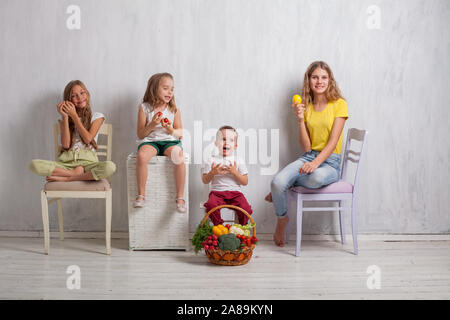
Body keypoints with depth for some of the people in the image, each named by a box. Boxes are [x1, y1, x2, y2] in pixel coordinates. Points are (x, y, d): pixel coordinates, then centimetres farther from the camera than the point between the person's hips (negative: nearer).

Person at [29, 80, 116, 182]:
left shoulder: (97, 116, 12)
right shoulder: (64, 118, 15)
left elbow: (88, 139, -3)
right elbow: (65, 145, 1)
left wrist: (74, 115, -1)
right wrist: (65, 117, -2)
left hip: (88, 161, -1)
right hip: (66, 161, 1)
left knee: (110, 167, -37)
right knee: (34, 164, -27)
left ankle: (67, 178, -24)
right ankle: (75, 173, -22)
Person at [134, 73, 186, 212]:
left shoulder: (174, 109, 8)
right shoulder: (144, 108, 2)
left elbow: (180, 133, 10)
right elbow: (140, 134, 3)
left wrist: (171, 130, -12)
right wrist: (151, 125, -15)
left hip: (170, 141, 1)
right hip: (149, 141, -1)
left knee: (179, 157, -32)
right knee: (142, 155, -35)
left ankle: (180, 197, -20)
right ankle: (141, 195, -20)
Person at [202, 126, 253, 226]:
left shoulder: (238, 161, 10)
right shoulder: (211, 160, 8)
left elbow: (245, 182, 5)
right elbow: (205, 181, 7)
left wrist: (234, 172, -9)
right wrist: (212, 173, -11)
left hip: (235, 192, 1)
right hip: (217, 192, -1)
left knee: (246, 209, -25)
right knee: (211, 205, -32)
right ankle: (218, 225, -8)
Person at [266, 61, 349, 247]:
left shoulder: (339, 104, -2)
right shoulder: (306, 107, 10)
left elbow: (333, 141, -11)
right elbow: (306, 147, 3)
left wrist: (316, 162, -25)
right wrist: (300, 120, -8)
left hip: (330, 161, -3)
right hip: (309, 157, 4)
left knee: (317, 177, -41)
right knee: (277, 182, -25)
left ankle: (288, 183, -8)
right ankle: (282, 219, 3)